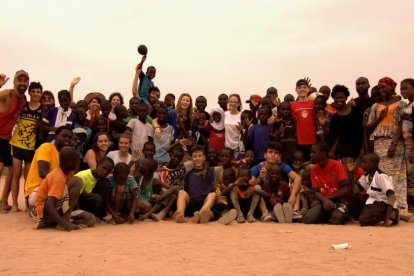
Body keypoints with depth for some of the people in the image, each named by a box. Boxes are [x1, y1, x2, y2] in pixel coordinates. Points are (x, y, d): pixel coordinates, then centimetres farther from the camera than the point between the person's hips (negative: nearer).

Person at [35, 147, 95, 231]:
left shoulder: (68, 173, 5)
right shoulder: (59, 178, -22)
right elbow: (49, 206, -31)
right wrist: (65, 224, -35)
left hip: (57, 210, 10)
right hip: (46, 212, -10)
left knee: (90, 219, 0)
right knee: (77, 182, -22)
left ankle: (49, 224, -2)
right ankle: (65, 221, -18)